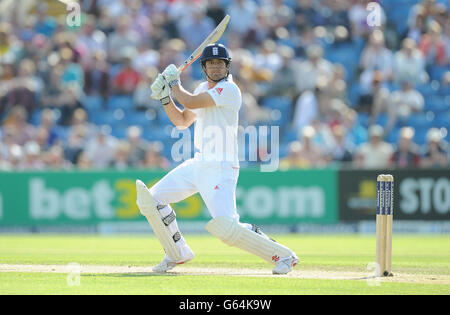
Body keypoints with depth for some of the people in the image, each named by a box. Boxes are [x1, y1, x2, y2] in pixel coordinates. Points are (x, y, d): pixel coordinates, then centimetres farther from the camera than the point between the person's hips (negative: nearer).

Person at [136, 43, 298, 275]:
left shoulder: (229, 89, -15)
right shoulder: (204, 88, 14)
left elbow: (190, 102, -22)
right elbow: (183, 121, 21)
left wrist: (174, 84, -3)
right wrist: (165, 98, 8)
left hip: (220, 169, -9)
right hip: (197, 166, 9)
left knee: (226, 226, -22)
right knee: (151, 199, 9)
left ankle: (283, 255, -6)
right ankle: (178, 253, 24)